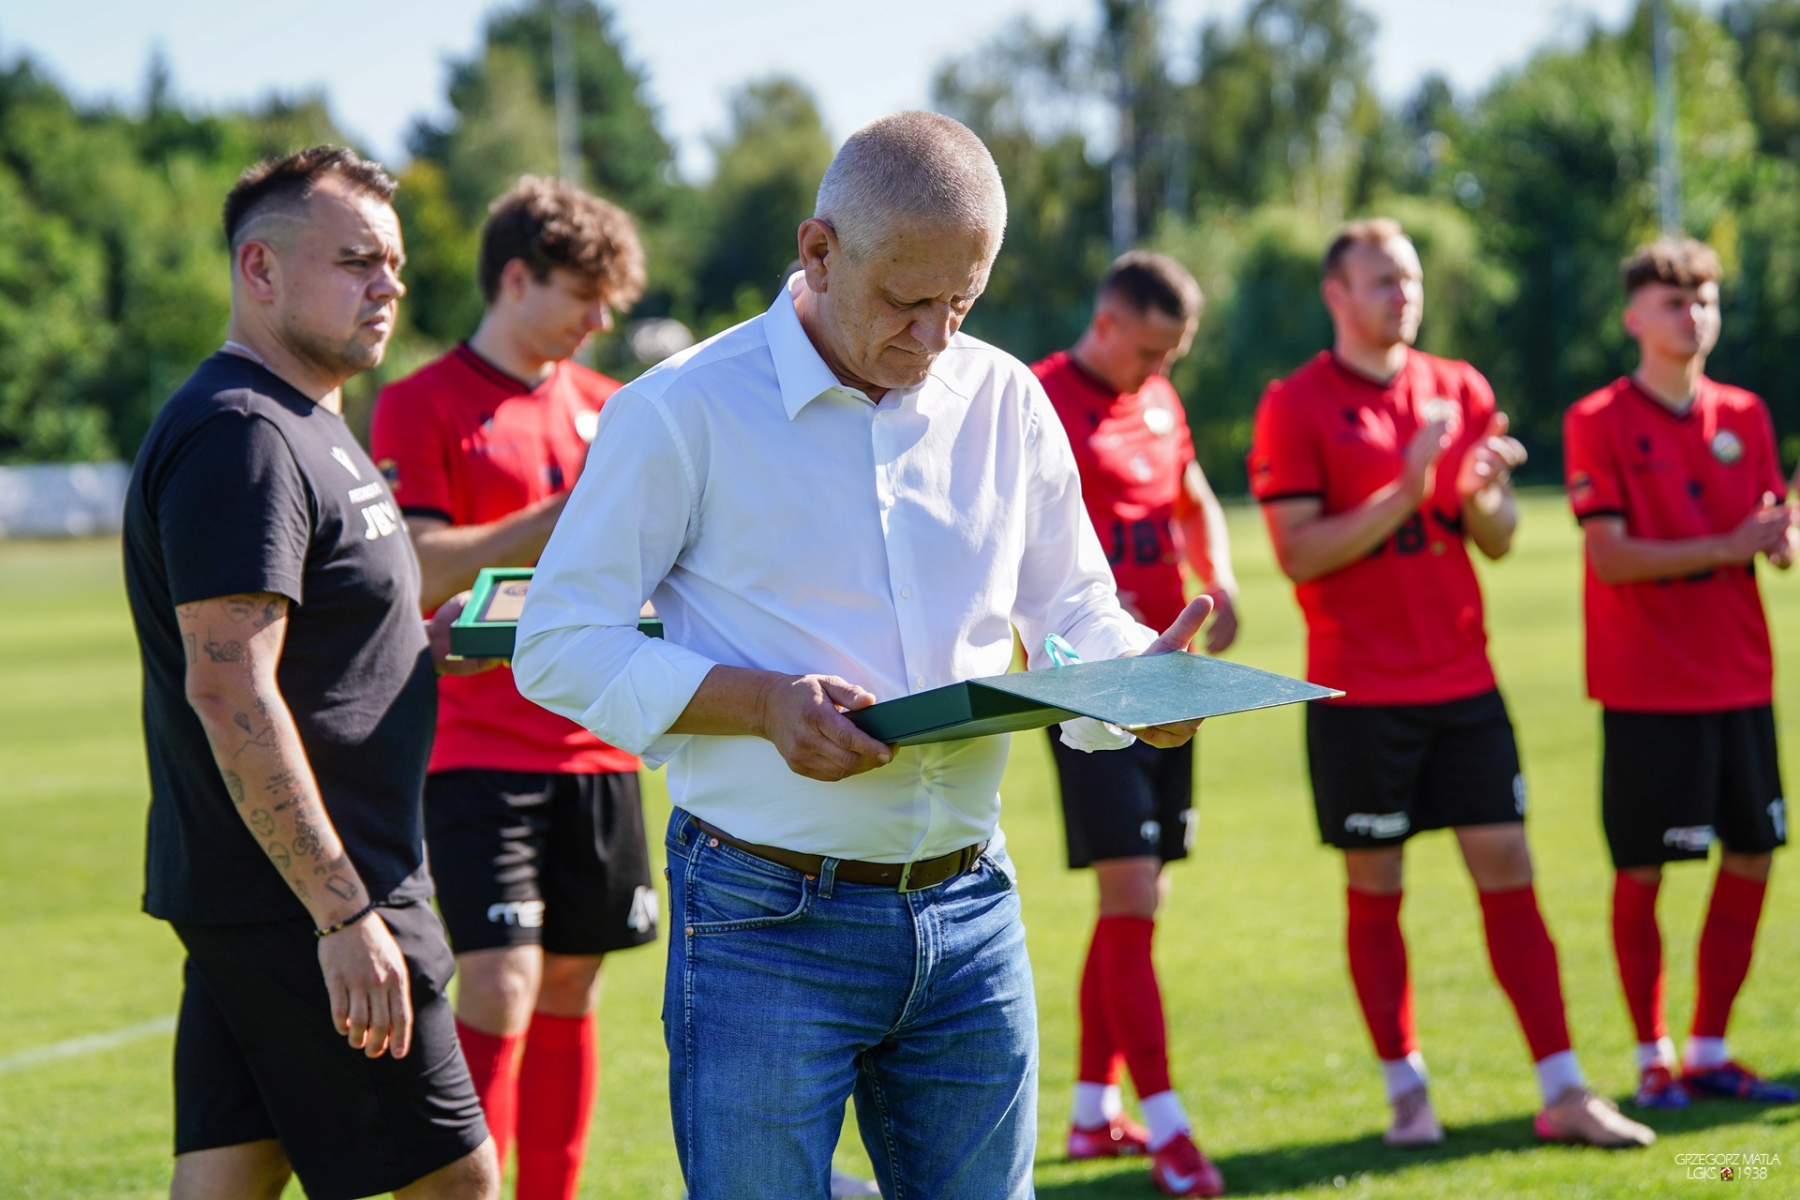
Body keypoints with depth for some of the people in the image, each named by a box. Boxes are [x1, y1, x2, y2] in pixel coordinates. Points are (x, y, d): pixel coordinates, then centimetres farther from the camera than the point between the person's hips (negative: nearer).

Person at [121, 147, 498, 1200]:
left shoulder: (307, 428, 18)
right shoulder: (238, 438, -16)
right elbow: (227, 687, -23)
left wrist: (439, 637, 10)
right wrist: (344, 914, -25)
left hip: (249, 904, 10)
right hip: (302, 908, -10)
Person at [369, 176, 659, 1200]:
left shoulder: (603, 406, 15)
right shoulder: (422, 406, -4)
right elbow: (417, 573, -14)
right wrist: (566, 517, -19)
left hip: (596, 747, 6)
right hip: (480, 749, -6)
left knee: (571, 993, 9)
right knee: (501, 991, -13)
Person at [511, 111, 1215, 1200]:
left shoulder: (1008, 403, 9)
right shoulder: (685, 411, -6)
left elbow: (1070, 614, 15)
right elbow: (560, 646, -6)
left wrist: (1139, 672, -9)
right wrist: (759, 702, -19)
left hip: (969, 915, 4)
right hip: (767, 925, -4)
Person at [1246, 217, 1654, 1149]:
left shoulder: (1460, 390, 10)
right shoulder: (1294, 406, -4)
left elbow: (1497, 540, 12)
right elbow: (1298, 554, -12)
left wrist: (1481, 493, -10)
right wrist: (1404, 493, -21)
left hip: (1462, 680, 4)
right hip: (1358, 689, -4)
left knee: (1508, 872, 1)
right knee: (1374, 889, 3)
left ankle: (1562, 1094, 3)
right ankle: (1406, 1092, 13)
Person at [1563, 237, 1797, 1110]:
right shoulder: (1598, 423, -6)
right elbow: (1612, 557, -14)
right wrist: (1728, 546, -20)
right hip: (1647, 686, -5)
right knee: (1641, 873, -1)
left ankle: (1708, 1052, 17)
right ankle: (1652, 1059, 11)